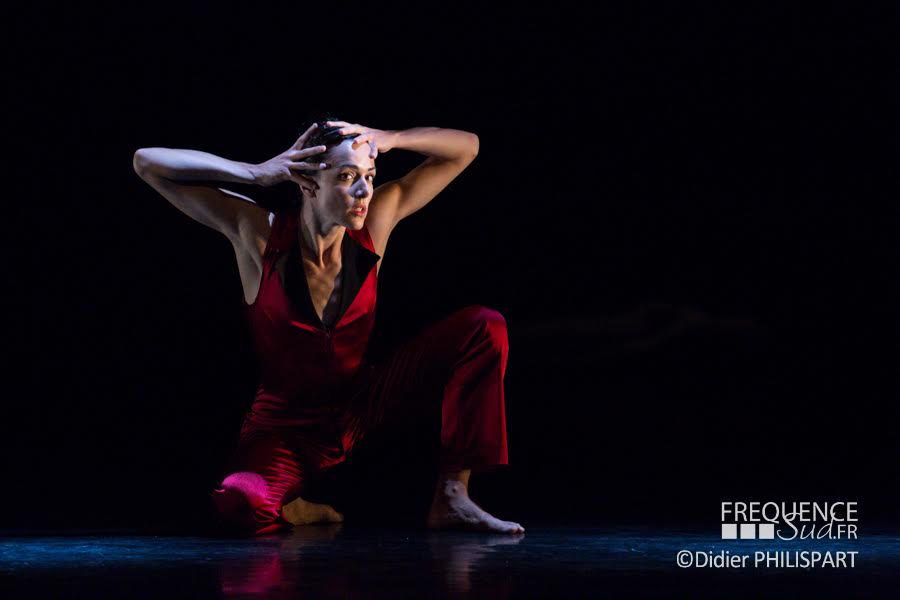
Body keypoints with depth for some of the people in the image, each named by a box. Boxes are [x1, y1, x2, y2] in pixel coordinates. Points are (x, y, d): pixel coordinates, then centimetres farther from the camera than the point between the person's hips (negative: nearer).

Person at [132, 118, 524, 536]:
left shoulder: (375, 222, -10)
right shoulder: (259, 233, -17)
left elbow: (465, 147, -3)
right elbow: (148, 163, -18)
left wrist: (386, 139, -20)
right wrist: (258, 173, -25)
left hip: (363, 404, 4)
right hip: (287, 427, -3)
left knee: (484, 327, -13)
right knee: (237, 507, -37)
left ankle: (451, 497, -11)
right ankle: (299, 509, 2)